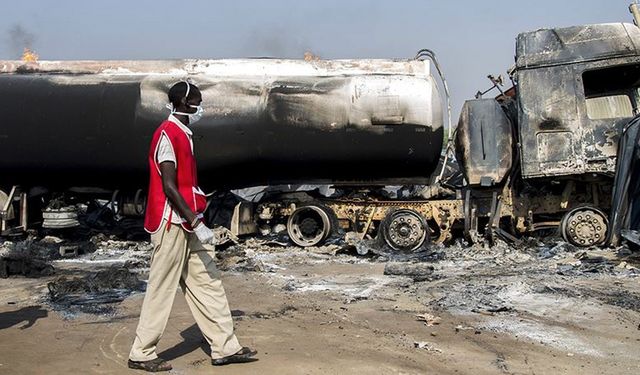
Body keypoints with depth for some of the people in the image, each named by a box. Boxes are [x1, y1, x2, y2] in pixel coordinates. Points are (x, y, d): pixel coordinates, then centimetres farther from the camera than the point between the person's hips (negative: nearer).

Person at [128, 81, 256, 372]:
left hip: (187, 222, 10)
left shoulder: (183, 134, 15)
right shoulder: (167, 134, -15)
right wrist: (196, 222, -22)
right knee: (162, 289, -1)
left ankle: (224, 347, 15)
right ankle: (141, 354, 12)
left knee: (207, 282, 9)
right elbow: (168, 186, -21)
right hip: (171, 223, -10)